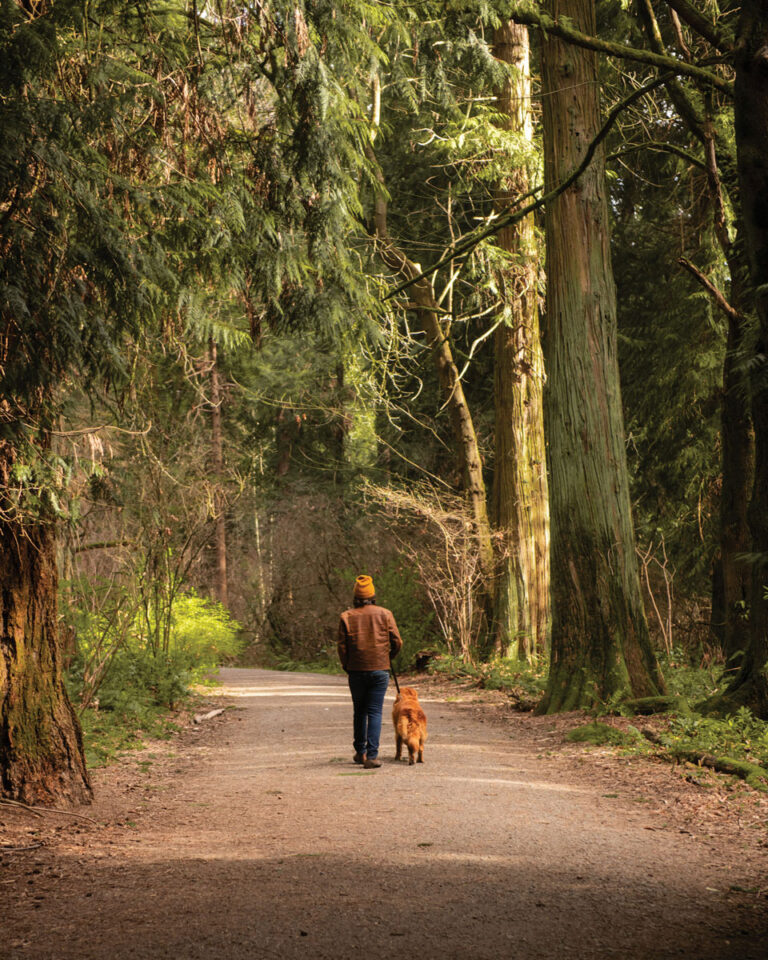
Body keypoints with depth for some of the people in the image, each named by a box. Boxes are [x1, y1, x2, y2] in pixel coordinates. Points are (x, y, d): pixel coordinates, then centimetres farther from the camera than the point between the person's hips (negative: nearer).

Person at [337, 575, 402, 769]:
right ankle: (371, 756, -7)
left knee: (360, 711, 18)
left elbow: (342, 647, -3)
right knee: (375, 712, 1)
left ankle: (360, 752, 24)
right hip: (380, 670, -1)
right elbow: (397, 642, -1)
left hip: (356, 671, 1)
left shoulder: (347, 617, -2)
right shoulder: (384, 614, -2)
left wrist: (347, 667, 13)